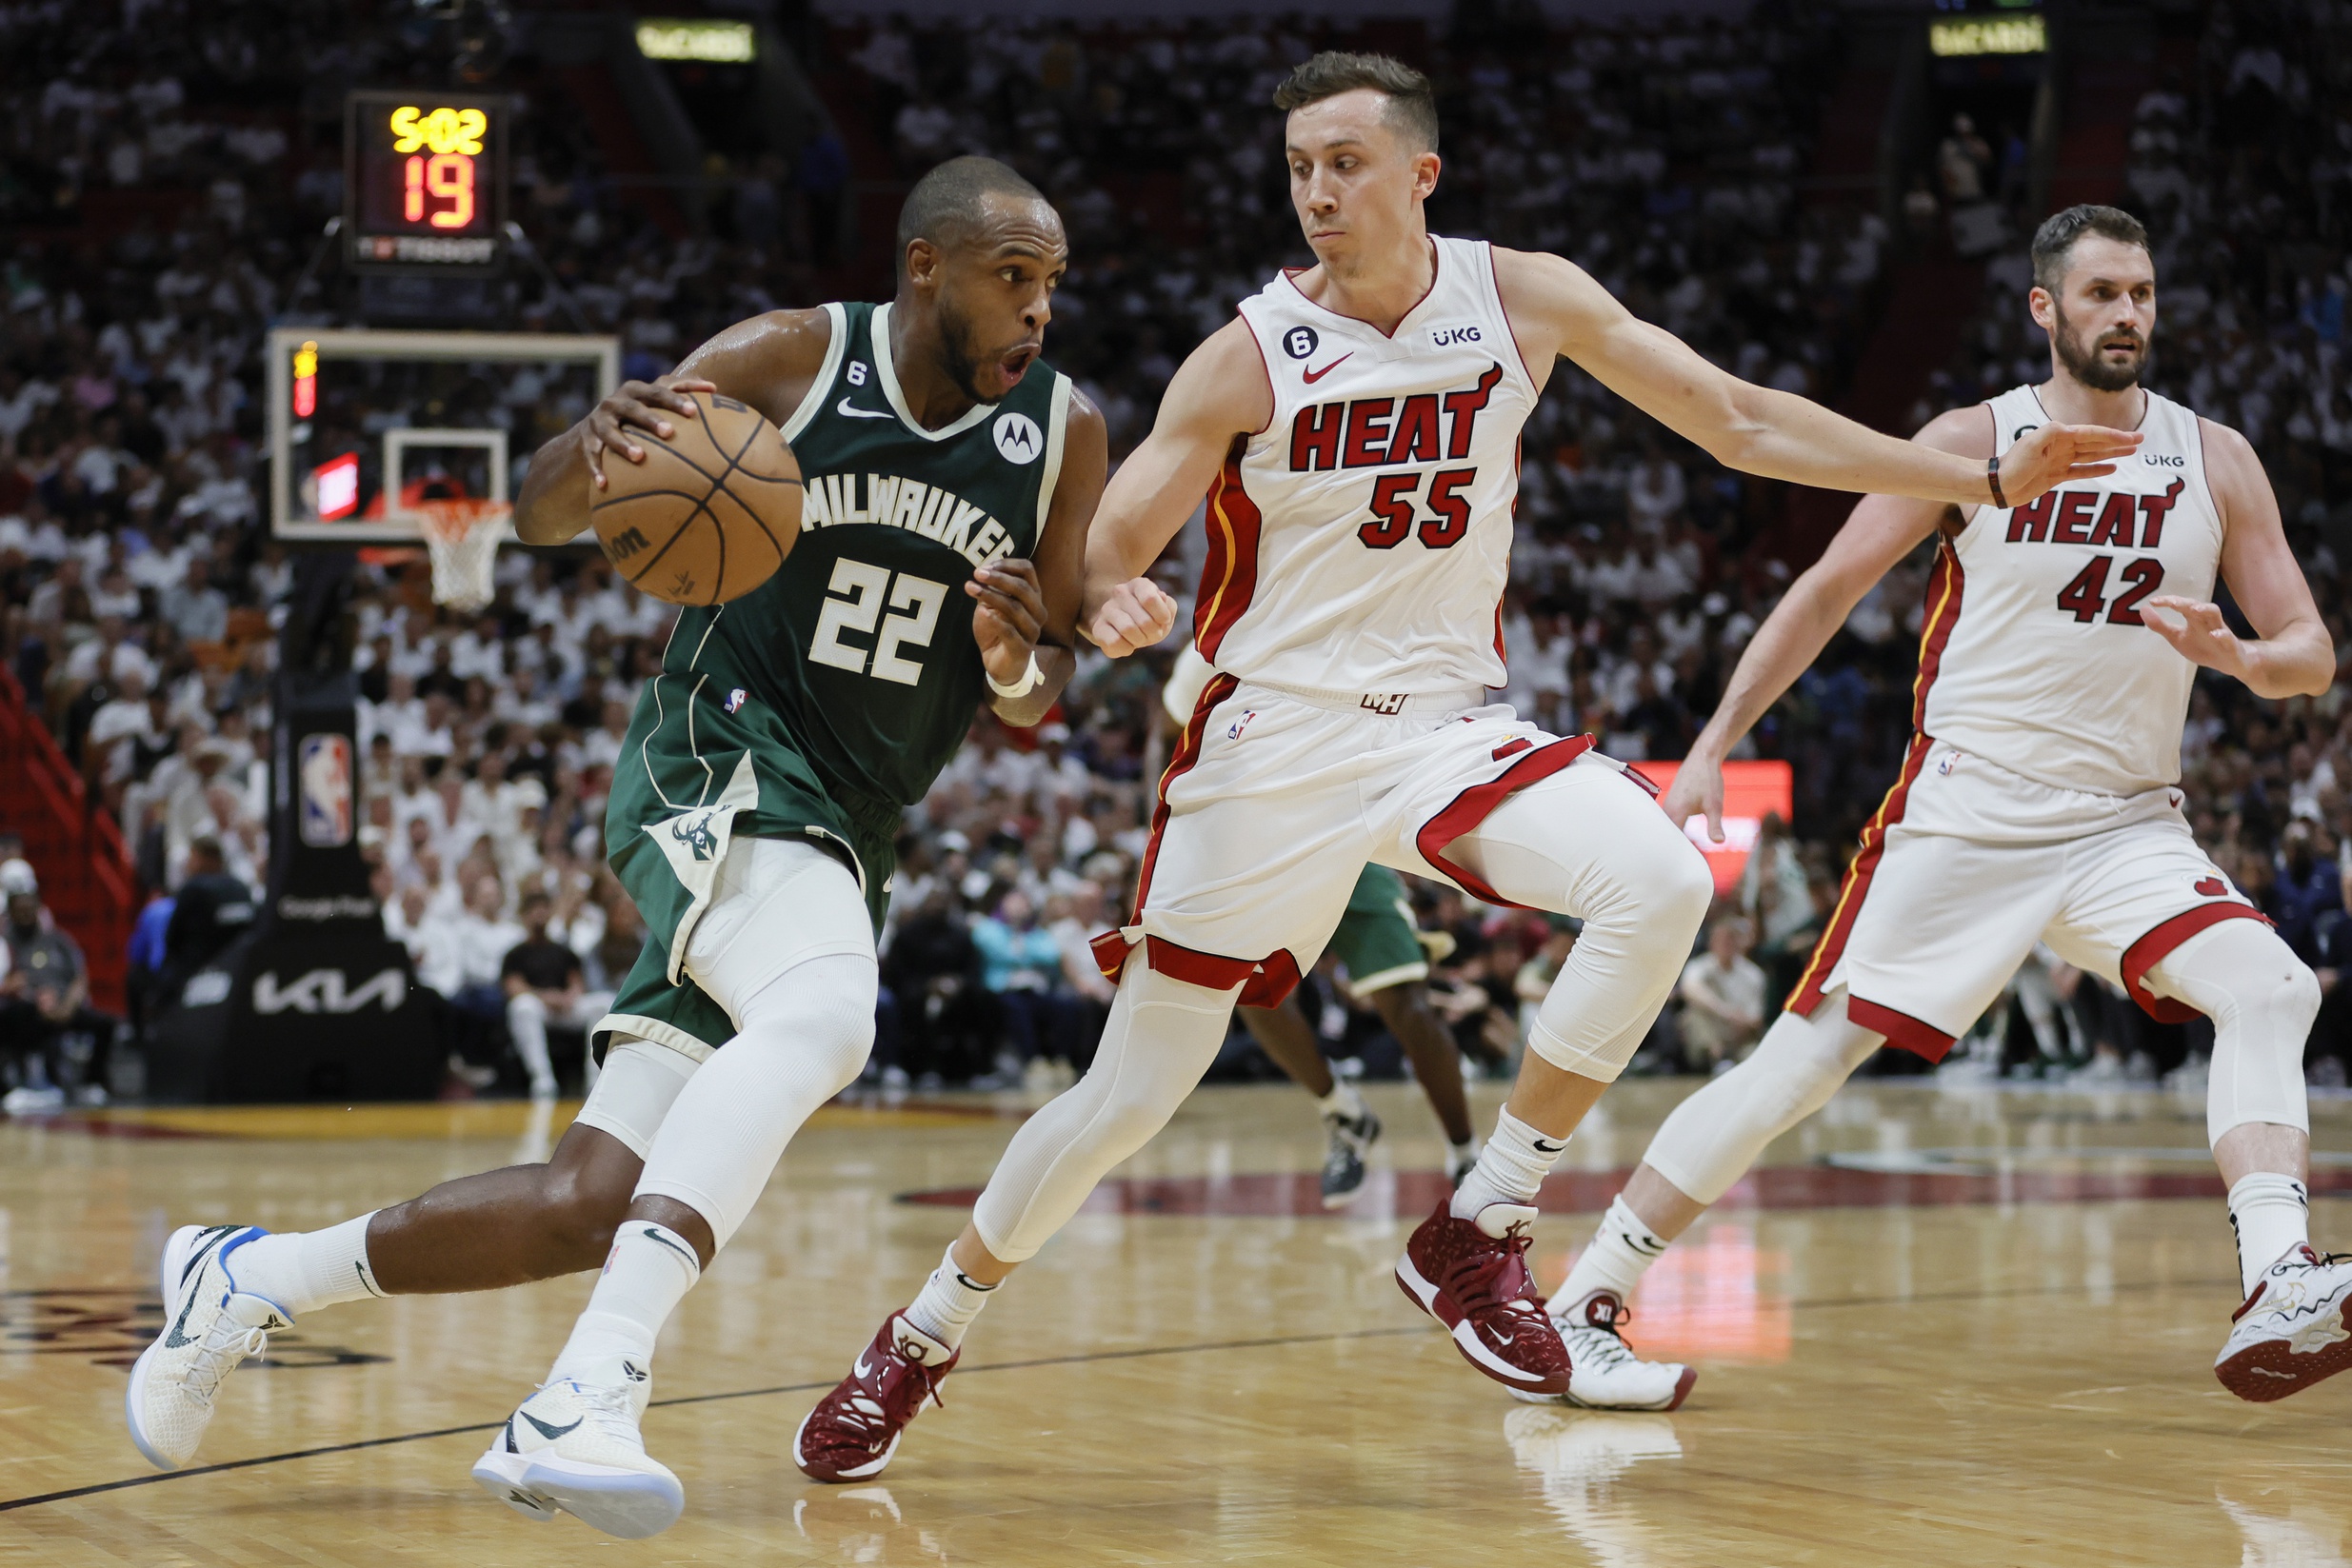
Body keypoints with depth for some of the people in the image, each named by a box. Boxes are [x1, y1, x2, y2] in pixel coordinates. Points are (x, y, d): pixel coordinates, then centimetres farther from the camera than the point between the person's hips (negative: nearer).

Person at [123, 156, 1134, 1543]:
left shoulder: (1063, 435, 4)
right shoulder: (794, 358, -7)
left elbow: (1040, 698, 13)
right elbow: (541, 517, -1)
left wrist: (1020, 666, -12)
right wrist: (597, 441, -25)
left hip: (844, 842, 5)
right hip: (724, 761, -5)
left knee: (592, 1205, 0)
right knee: (823, 1014, -38)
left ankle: (251, 1278, 22)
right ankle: (589, 1399, -45)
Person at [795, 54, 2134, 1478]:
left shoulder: (1524, 300, -1)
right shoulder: (1249, 358, -9)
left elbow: (1744, 421, 3)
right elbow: (1105, 553, -9)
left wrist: (1984, 481, 1)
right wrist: (1120, 610, -35)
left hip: (1445, 725, 3)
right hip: (1275, 741, -2)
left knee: (1662, 883, -26)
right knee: (1128, 1102, 0)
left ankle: (1475, 1238, -13)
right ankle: (917, 1347, 23)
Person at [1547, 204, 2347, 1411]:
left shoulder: (2214, 462, 4)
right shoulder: (1973, 444, -3)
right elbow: (1827, 589, 2)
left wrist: (2234, 656, -20)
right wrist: (1713, 746, -3)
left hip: (2127, 824, 3)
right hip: (1965, 814, -3)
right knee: (1806, 1056, -8)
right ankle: (1588, 1293, 2)